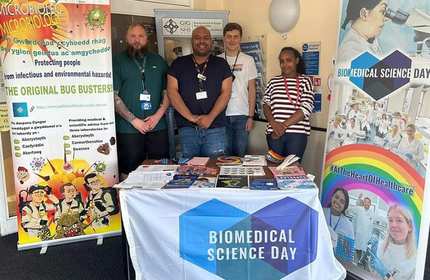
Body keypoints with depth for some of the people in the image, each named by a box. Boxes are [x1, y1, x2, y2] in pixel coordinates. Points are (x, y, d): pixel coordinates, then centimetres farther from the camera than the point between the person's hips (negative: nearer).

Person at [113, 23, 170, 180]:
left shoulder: (158, 61, 14)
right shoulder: (118, 61, 5)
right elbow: (114, 96, -2)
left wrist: (157, 115, -5)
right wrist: (134, 120, -10)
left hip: (158, 127, 3)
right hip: (128, 129, -2)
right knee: (129, 173, 2)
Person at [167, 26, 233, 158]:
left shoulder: (221, 64, 10)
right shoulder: (179, 64, 10)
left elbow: (226, 91, 1)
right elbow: (172, 91, 1)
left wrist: (210, 117, -12)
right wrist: (191, 117, -9)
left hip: (215, 128, 0)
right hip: (187, 128, 0)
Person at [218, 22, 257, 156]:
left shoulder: (248, 60, 4)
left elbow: (252, 90, 3)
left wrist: (251, 116, -3)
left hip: (242, 115, -1)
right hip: (222, 114, 1)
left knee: (240, 153, 4)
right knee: (225, 153, 7)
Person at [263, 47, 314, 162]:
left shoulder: (305, 81, 4)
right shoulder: (274, 81, 13)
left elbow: (306, 109, -6)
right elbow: (266, 104, 7)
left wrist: (284, 125, -12)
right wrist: (273, 123, -11)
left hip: (297, 133, -2)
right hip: (274, 133, 2)